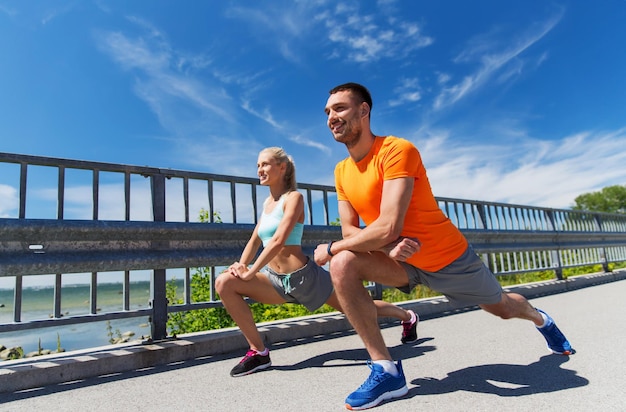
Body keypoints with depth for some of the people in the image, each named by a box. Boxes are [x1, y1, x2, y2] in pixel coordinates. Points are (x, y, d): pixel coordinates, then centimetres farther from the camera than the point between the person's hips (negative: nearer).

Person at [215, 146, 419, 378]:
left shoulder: (293, 198, -12)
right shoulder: (267, 202, 11)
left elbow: (278, 240, -23)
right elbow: (255, 240, 14)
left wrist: (250, 272, -21)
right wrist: (241, 265, -3)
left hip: (303, 276, -6)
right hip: (276, 279, 7)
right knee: (224, 283, -12)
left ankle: (407, 317, 42)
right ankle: (258, 352, -4)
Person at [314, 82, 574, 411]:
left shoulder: (397, 150, -28)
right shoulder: (341, 171, -6)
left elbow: (388, 227, -36)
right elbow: (349, 230, -6)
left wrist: (329, 248, -25)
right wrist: (388, 248, -26)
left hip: (450, 258, -4)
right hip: (403, 262, 4)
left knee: (503, 308, 21)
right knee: (342, 266, -24)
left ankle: (540, 319, 61)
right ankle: (386, 370, -12)